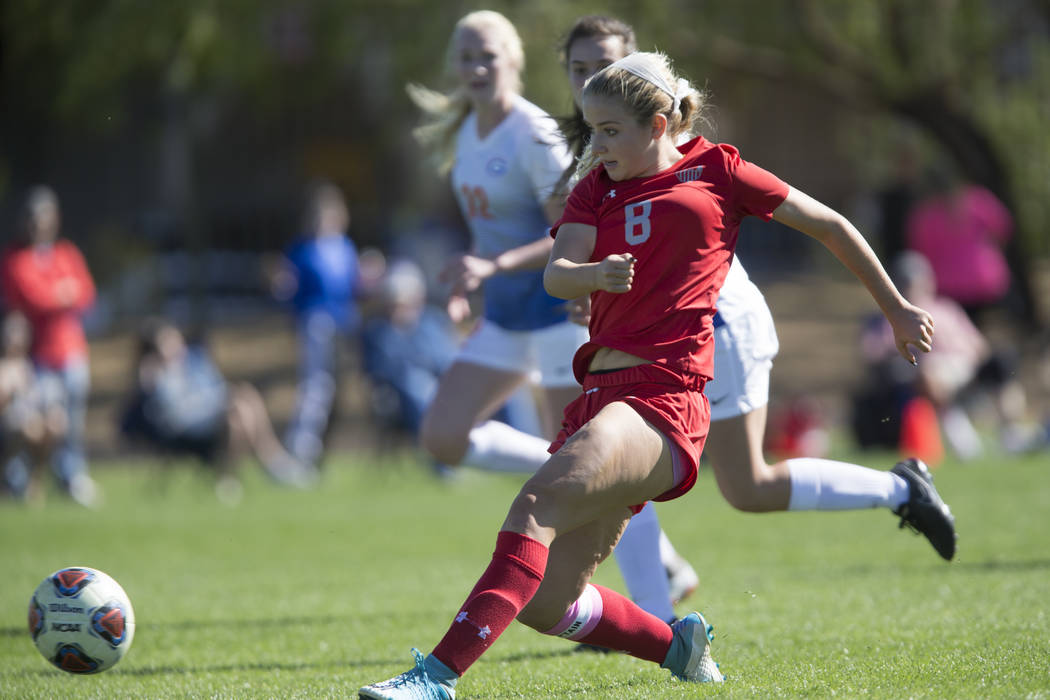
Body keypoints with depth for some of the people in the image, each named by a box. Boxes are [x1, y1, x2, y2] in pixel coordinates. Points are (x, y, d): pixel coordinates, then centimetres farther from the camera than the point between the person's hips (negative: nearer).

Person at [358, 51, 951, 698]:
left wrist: (897, 309, 23)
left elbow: (830, 226, 17)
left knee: (537, 504, -29)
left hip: (663, 399, -7)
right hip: (601, 394, 7)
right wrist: (594, 273, -24)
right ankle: (679, 646, 30)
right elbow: (557, 275, 0)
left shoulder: (716, 170, 8)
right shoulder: (599, 185, 19)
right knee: (545, 605, 3)